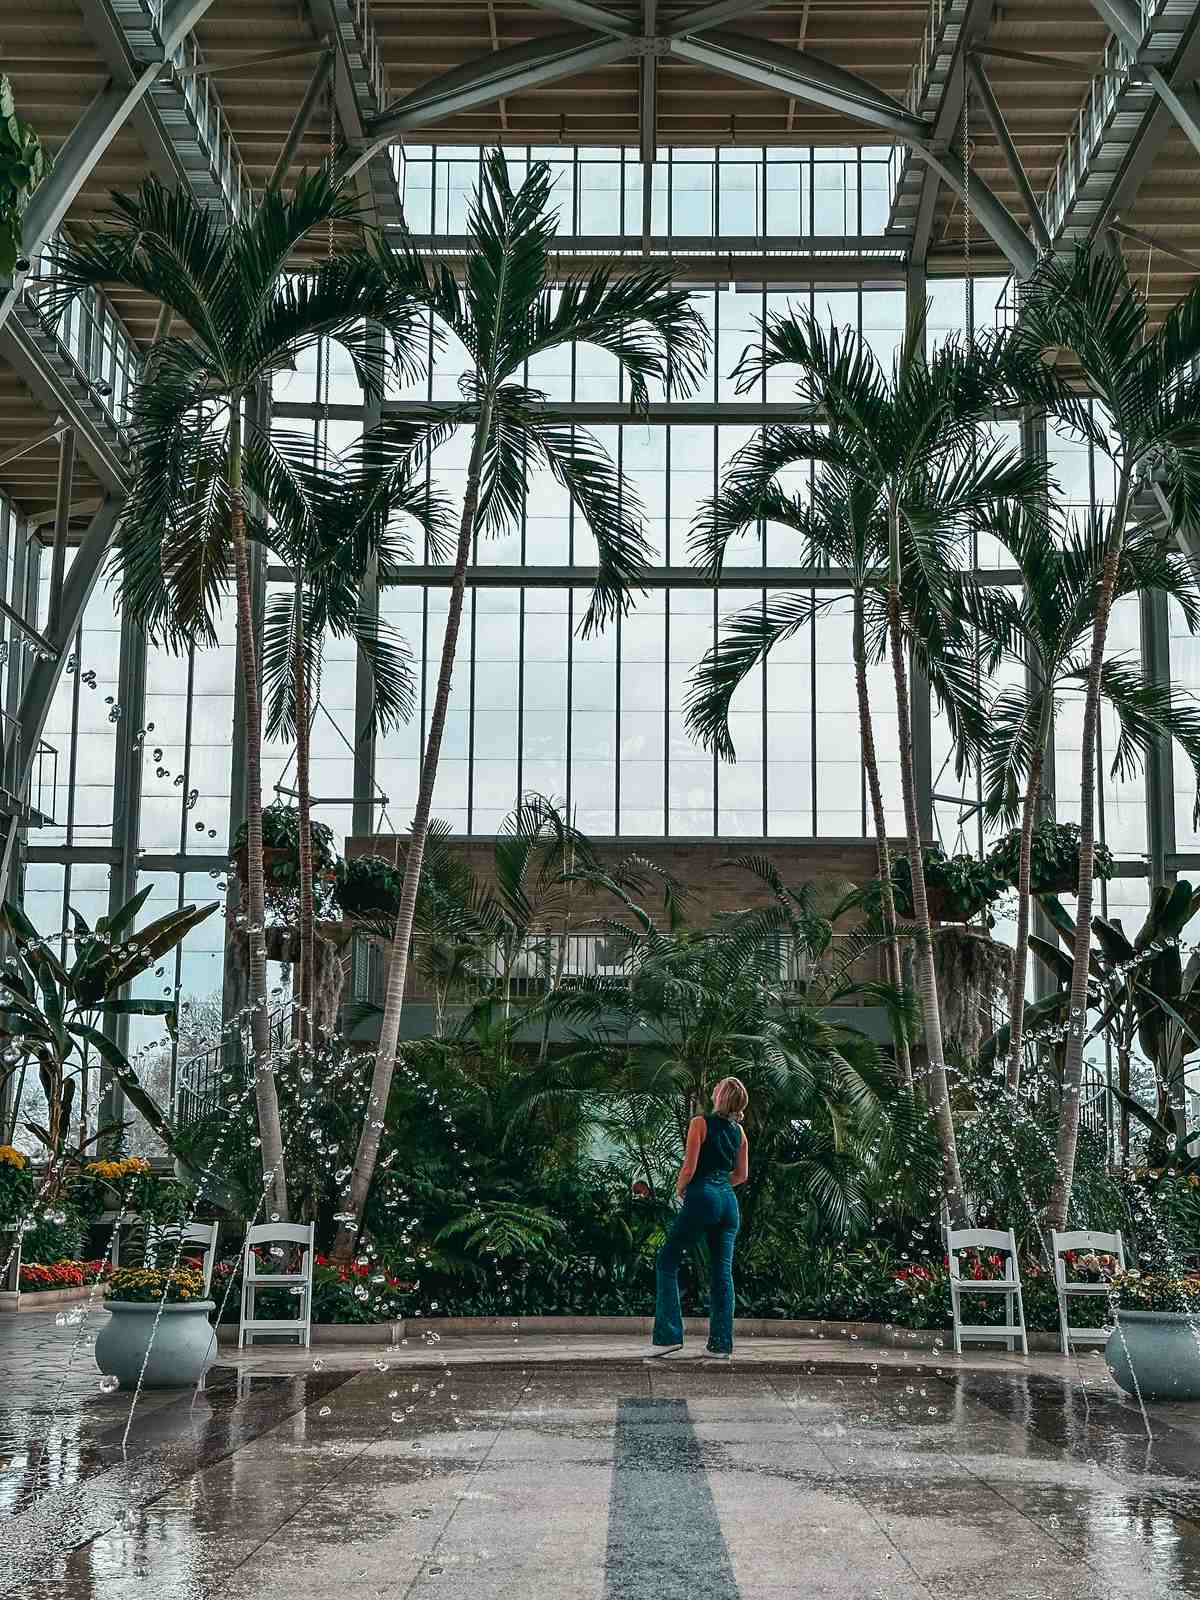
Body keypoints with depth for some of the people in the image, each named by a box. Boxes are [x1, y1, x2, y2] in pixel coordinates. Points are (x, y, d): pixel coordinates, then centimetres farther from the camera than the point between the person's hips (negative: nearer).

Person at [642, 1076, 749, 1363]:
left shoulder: (700, 1123, -8)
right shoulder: (739, 1131, 10)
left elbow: (689, 1168, -11)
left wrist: (679, 1189, 6)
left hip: (702, 1196, -6)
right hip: (728, 1200, 6)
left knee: (667, 1261, 3)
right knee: (723, 1272, 6)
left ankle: (668, 1337, -4)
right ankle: (721, 1344, 5)